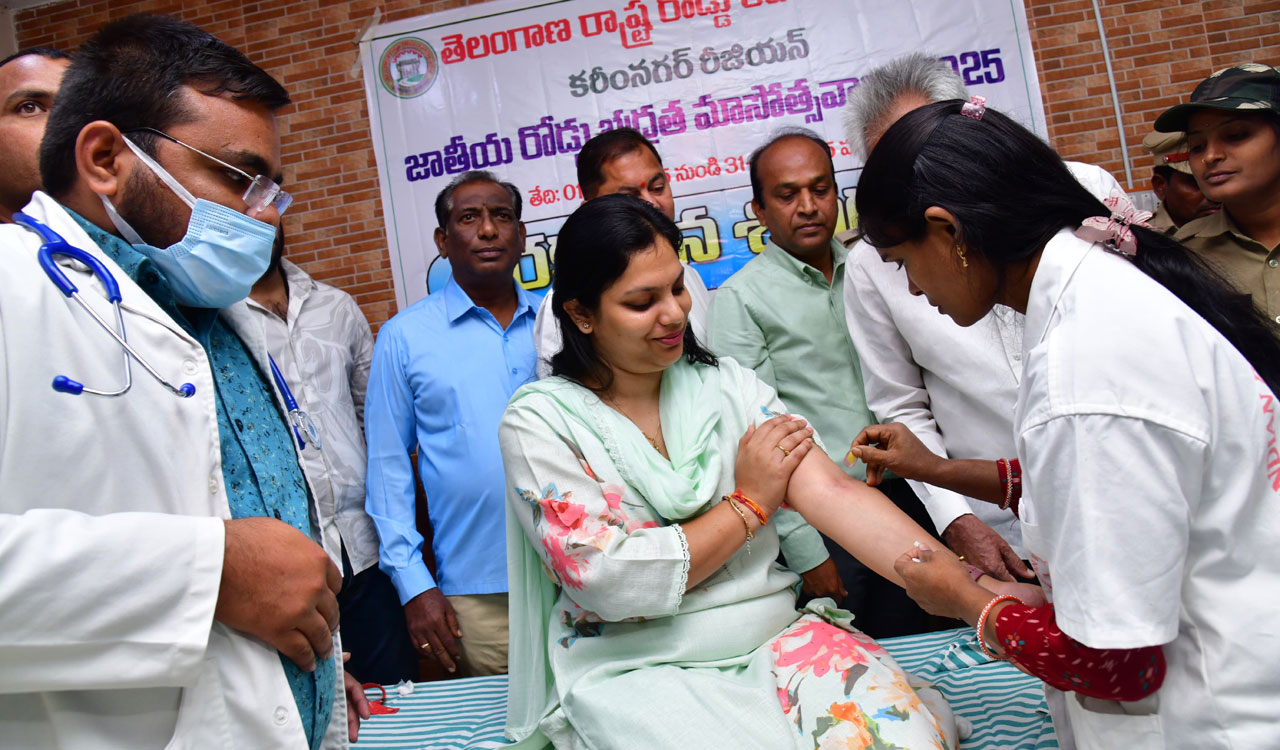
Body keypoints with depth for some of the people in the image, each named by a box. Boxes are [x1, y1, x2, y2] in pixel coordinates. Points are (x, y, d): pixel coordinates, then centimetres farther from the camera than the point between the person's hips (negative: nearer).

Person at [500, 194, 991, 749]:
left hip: (774, 637, 4)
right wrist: (749, 503, -7)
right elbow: (610, 580, -15)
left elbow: (832, 492, -8)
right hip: (637, 669, -3)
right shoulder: (539, 421, -6)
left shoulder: (727, 384, 5)